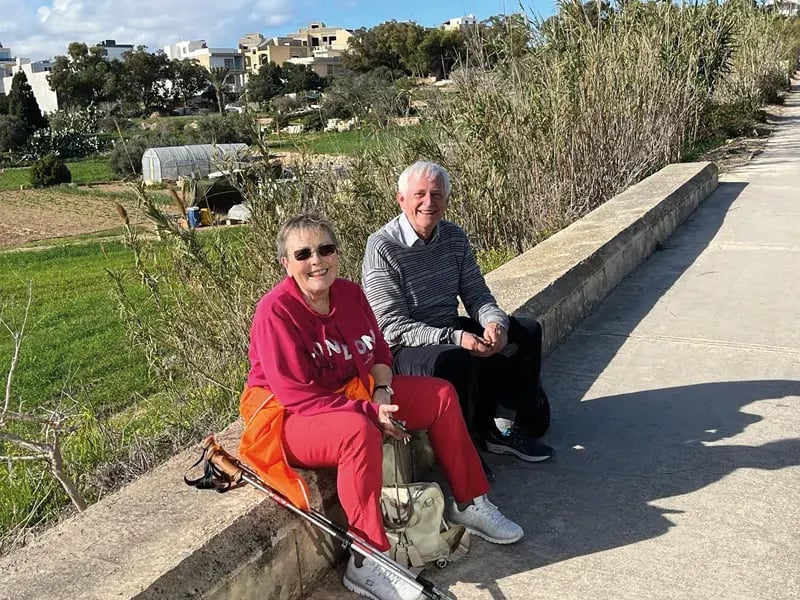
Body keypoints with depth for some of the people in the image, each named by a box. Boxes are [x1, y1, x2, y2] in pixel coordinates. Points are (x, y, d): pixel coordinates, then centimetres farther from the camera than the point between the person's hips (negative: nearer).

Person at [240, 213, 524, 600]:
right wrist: (370, 414, -26)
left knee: (442, 395, 3)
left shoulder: (349, 293, -1)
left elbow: (378, 353, 9)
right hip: (288, 418, -8)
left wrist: (382, 394, -12)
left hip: (352, 392, 8)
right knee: (360, 433, -39)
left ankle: (468, 503, 16)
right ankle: (367, 564, -25)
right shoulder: (276, 311, -23)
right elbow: (298, 396, -26)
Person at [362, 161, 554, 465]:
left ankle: (506, 427, 8)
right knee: (457, 361, -36)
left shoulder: (454, 237, 5)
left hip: (451, 332, 8)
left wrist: (494, 322, -16)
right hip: (403, 349, -8)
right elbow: (393, 327, -21)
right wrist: (456, 339, -29)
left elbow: (476, 293, 8)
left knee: (526, 334, 2)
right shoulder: (382, 247, -17)